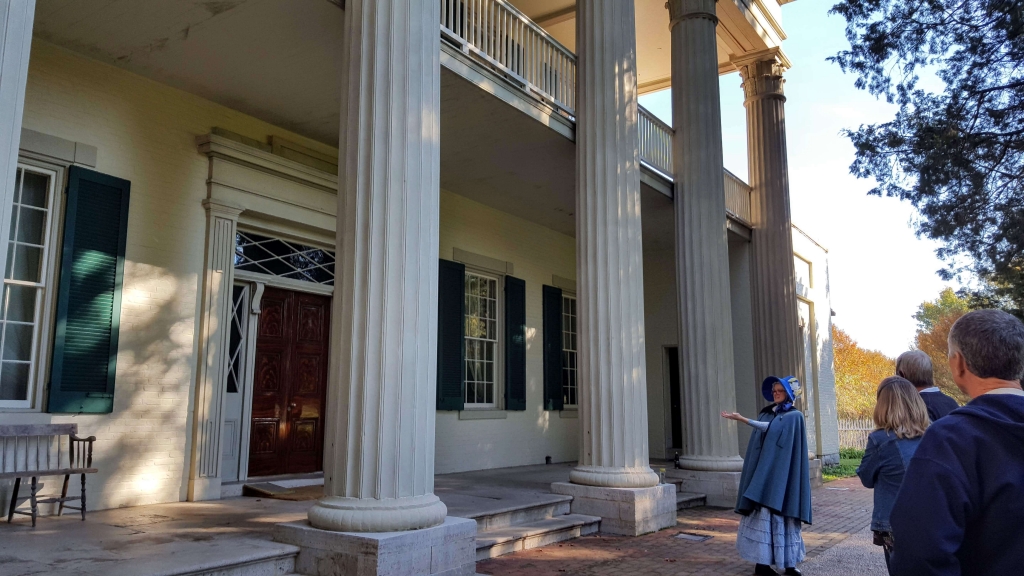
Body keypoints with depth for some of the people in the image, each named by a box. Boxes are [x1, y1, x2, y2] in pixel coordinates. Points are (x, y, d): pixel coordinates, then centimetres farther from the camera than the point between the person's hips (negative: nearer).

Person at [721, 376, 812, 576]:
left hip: (781, 476, -4)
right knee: (762, 514, -2)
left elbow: (772, 429, -19)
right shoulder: (765, 414, 16)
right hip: (762, 474, 4)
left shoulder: (794, 416, -1)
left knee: (781, 514, -4)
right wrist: (753, 474, 11)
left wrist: (743, 419, -30)